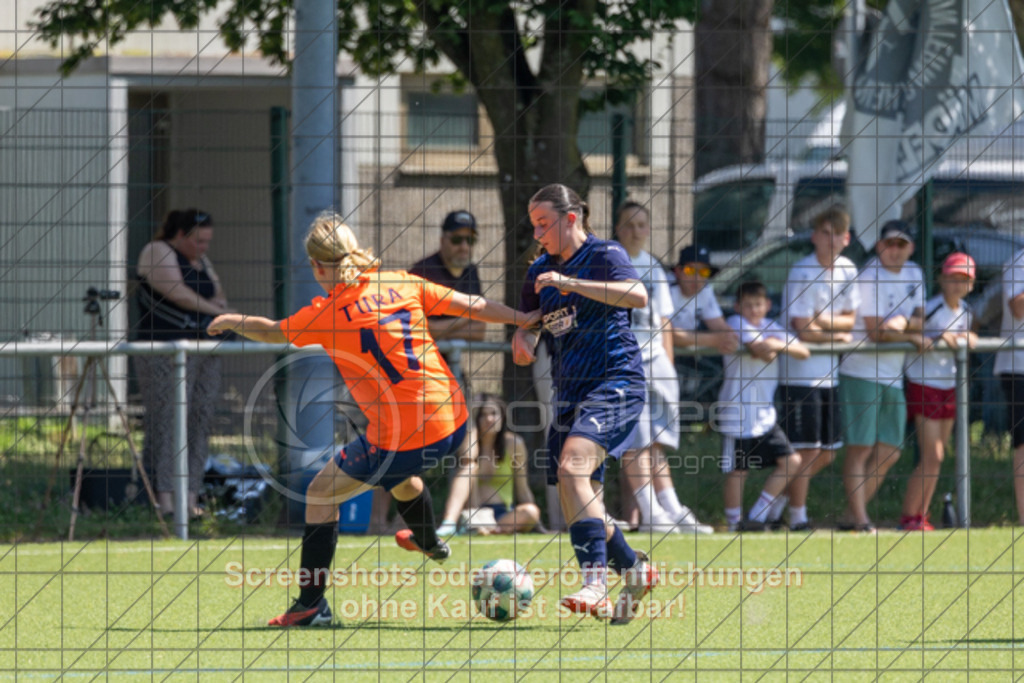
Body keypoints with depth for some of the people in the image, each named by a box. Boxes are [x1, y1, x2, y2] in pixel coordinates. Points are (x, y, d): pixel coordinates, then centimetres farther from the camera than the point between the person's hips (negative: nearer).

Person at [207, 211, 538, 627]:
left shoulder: (328, 312, -7)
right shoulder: (402, 284, 5)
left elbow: (271, 332, 9)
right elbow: (473, 306, 7)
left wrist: (232, 322, 28)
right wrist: (526, 320, 18)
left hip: (401, 440, -6)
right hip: (452, 420, 6)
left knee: (322, 493, 10)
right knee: (399, 472, 39)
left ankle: (311, 603, 6)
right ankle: (428, 542, 65)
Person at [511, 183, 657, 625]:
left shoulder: (604, 255, -6)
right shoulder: (540, 271, 15)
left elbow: (638, 295, -24)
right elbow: (526, 320, 24)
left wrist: (570, 283, -27)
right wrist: (523, 339, -1)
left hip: (615, 384, -8)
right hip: (569, 392, 8)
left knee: (573, 465, -30)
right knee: (578, 507, 5)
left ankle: (595, 583, -35)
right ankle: (635, 570, 28)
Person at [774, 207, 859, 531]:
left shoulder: (848, 271, 7)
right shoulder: (803, 273, -15)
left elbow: (850, 319, 9)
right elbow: (803, 330, -16)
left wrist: (824, 321, -10)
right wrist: (840, 335, -2)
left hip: (829, 371, 7)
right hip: (800, 370, -7)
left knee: (827, 452, 10)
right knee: (806, 450, -7)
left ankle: (780, 498, 25)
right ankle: (798, 516, 3)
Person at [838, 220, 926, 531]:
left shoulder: (914, 275, 12)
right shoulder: (869, 278, -12)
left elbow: (921, 321, 10)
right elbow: (876, 332, -16)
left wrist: (904, 323, -12)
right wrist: (913, 338, -6)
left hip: (893, 376, 8)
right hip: (861, 373, -8)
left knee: (889, 453, 5)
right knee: (860, 449, -10)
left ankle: (850, 517, 12)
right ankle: (859, 519, -12)